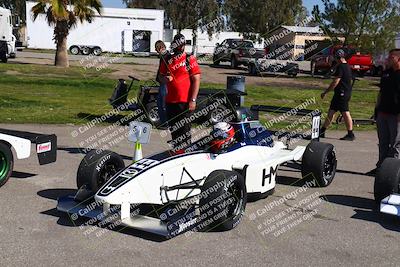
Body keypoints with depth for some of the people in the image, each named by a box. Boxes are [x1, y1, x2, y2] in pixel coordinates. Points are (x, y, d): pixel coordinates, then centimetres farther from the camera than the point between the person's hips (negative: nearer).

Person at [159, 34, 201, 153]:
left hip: (185, 101, -6)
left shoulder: (190, 59, -4)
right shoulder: (167, 60, 12)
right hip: (170, 100, 6)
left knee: (184, 129, -3)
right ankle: (177, 151, 26)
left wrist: (193, 100, -15)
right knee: (173, 129, 13)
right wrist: (165, 78, -2)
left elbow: (196, 80, -8)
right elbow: (161, 75, 24)